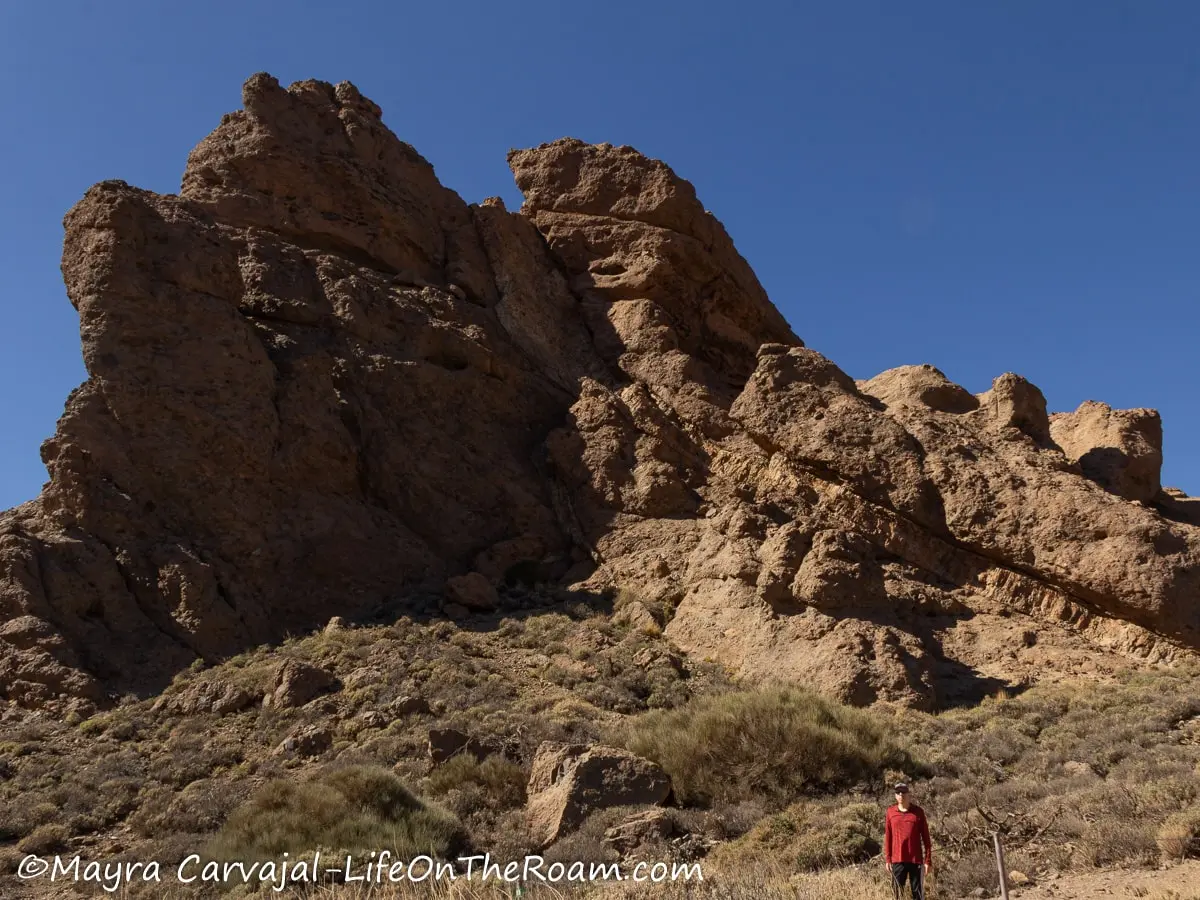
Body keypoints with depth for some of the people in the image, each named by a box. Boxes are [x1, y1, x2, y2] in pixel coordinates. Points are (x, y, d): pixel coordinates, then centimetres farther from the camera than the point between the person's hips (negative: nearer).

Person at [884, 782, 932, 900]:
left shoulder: (918, 811, 1)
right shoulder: (890, 812, 3)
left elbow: (925, 836, 3)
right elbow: (887, 836, 7)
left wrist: (928, 860, -1)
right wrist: (887, 859, 4)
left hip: (916, 859, -1)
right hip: (897, 859, 1)